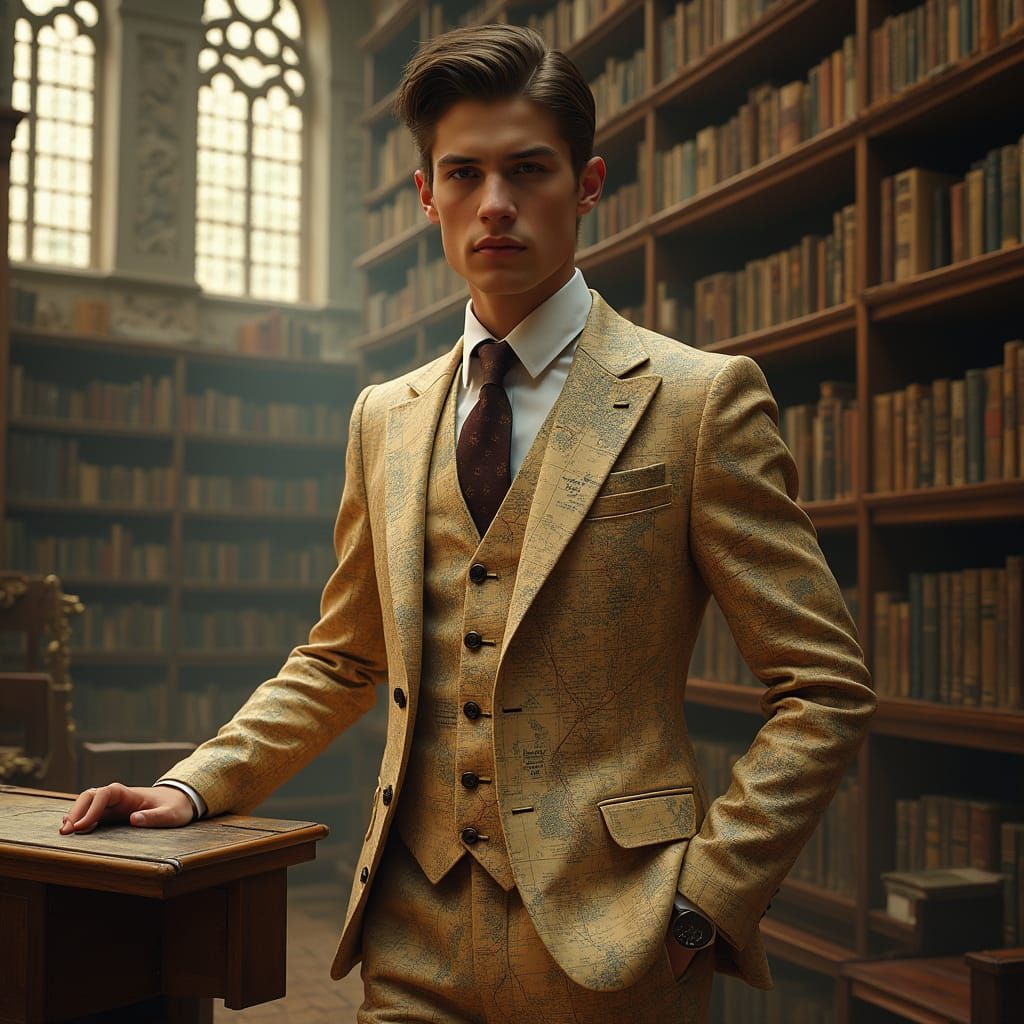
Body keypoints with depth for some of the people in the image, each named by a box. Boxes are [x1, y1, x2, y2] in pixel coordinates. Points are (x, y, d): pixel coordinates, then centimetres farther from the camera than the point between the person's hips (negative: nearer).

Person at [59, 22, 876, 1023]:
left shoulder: (702, 399, -7)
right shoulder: (384, 418, 8)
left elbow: (825, 687, -6)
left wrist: (703, 896, -13)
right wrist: (193, 786, 5)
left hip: (608, 941, -3)